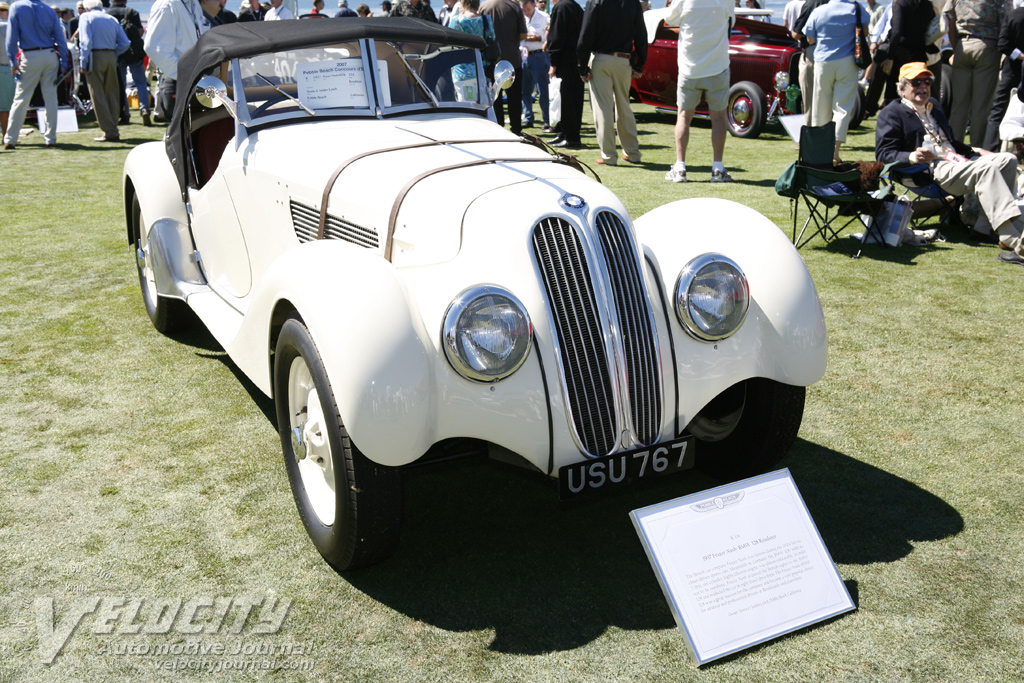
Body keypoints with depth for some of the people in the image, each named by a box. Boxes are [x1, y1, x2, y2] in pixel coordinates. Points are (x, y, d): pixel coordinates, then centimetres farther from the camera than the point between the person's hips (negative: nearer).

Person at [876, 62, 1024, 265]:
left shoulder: (933, 105, 30)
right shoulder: (891, 113, 3)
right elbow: (884, 154, -8)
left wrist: (975, 151, 21)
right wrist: (913, 157, -25)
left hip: (956, 161, 9)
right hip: (932, 170, -9)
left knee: (1008, 159, -6)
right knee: (985, 168, -30)